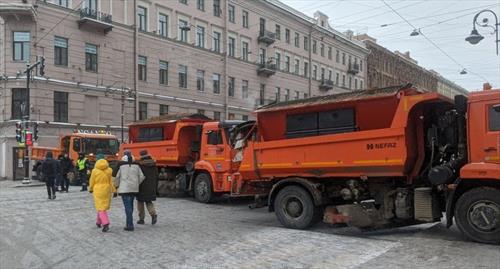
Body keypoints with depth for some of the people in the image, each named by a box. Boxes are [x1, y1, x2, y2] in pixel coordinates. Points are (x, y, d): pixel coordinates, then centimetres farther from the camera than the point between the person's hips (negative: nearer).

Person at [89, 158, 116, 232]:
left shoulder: (95, 171, -6)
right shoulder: (109, 171, -1)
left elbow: (92, 181, 2)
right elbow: (112, 181, -3)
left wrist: (90, 189, 19)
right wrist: (114, 191, -1)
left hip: (98, 191, -3)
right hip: (107, 190, 3)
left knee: (101, 208, -2)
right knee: (103, 207, 18)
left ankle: (105, 224, -17)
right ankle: (99, 222, 32)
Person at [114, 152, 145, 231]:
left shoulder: (121, 166, -7)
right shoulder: (136, 165, 2)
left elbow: (117, 177, -2)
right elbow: (141, 177, 2)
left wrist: (116, 186, 16)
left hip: (124, 188, -4)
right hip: (134, 189, 4)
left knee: (128, 206, -5)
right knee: (130, 205, 18)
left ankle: (130, 225, -7)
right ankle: (129, 222, 27)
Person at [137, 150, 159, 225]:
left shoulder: (140, 164, -11)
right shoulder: (153, 164, 4)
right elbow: (156, 176, 7)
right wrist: (155, 188, 15)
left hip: (142, 186, -4)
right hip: (151, 187, 4)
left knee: (140, 202, 12)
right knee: (148, 202, 15)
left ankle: (141, 219, 15)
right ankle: (153, 214, -10)